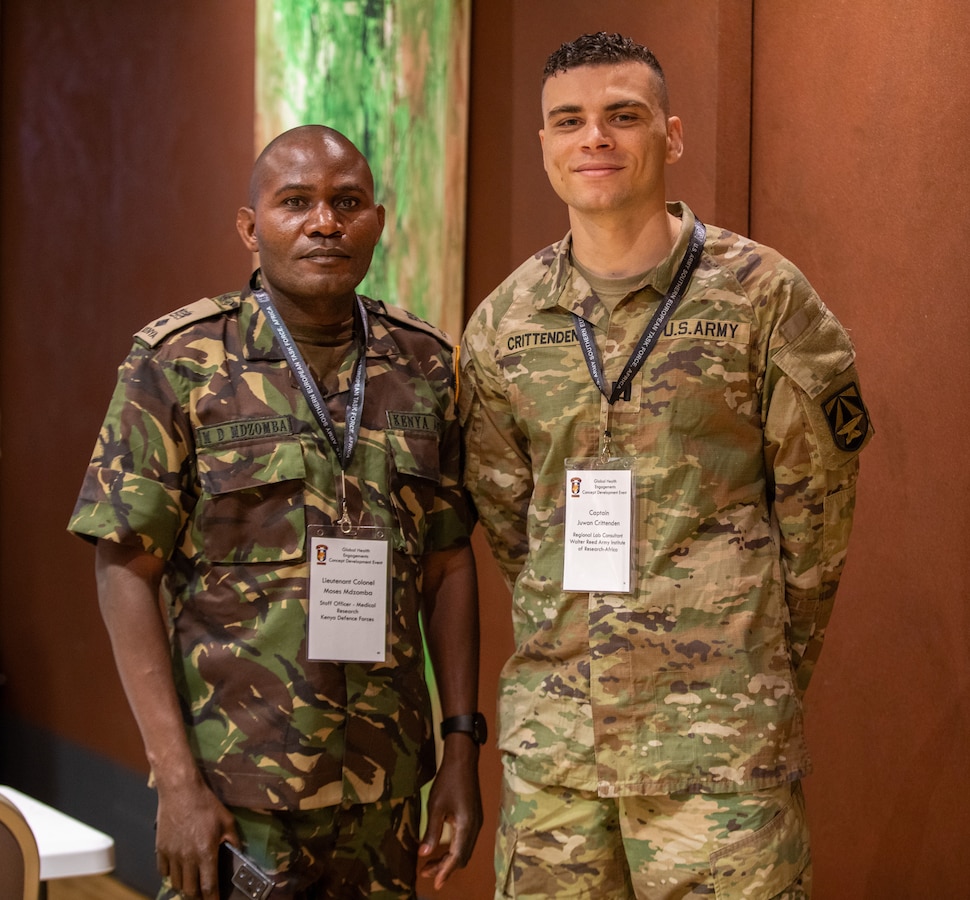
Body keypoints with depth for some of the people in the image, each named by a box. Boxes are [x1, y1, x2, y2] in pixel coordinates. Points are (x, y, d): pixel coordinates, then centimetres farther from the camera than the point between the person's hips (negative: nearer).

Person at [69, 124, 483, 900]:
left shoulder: (426, 366, 5)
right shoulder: (179, 364, -6)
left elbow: (447, 565, 8)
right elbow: (127, 572, -7)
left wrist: (462, 750, 3)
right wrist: (175, 778, -12)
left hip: (386, 786, 4)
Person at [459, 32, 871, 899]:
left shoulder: (764, 297, -5)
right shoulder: (501, 324, 5)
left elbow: (817, 500, 2)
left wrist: (766, 665, 8)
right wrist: (579, 639, 12)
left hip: (718, 737, -3)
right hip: (551, 728, 4)